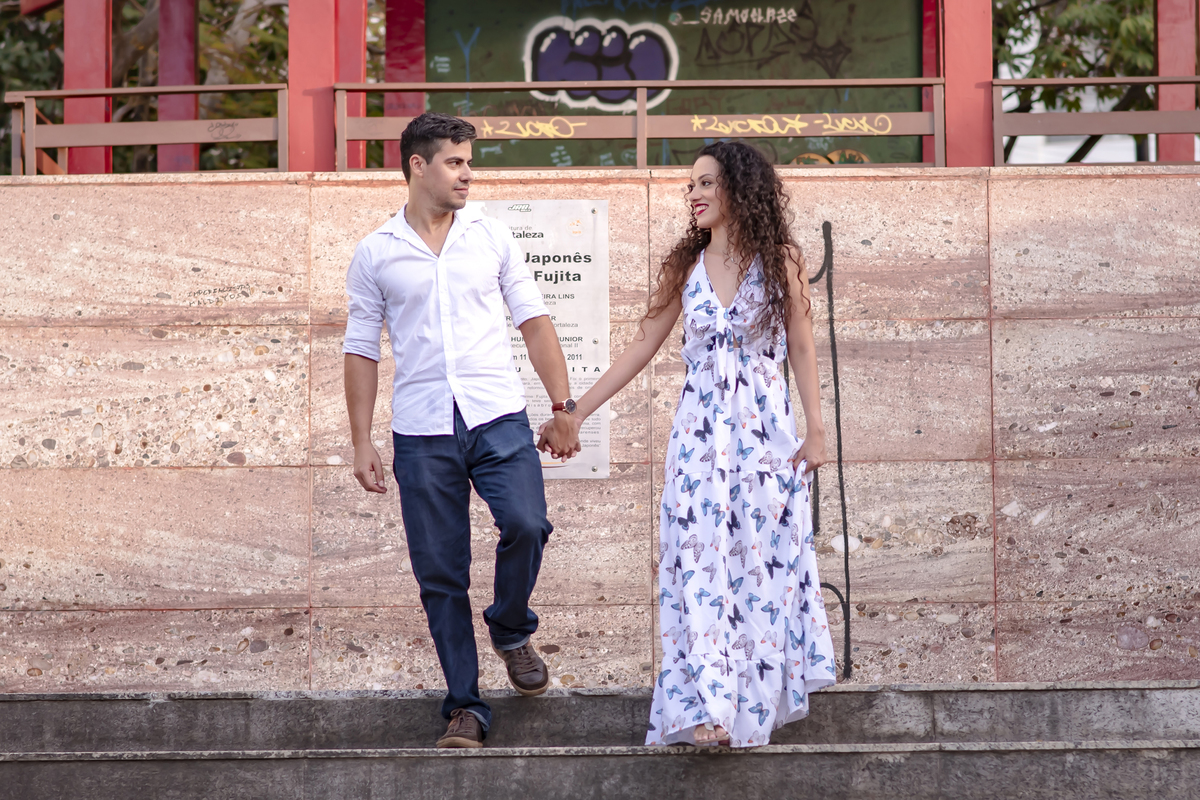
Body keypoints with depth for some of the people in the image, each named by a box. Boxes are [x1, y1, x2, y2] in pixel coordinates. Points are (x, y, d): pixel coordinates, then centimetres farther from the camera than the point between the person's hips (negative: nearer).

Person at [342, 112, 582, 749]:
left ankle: (511, 630, 6)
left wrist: (563, 406, 4)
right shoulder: (375, 254, 6)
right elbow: (362, 349, 9)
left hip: (499, 418, 0)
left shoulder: (493, 238, 10)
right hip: (421, 432, 0)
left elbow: (534, 322, 11)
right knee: (440, 575, -1)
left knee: (526, 525, -22)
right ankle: (464, 707, 9)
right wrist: (361, 442, 4)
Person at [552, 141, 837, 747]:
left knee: (762, 564, 0)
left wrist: (815, 430, -3)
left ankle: (755, 705, 11)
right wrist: (575, 413, 8)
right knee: (700, 565, -6)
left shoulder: (780, 261, 1)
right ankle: (708, 709, -10)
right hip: (700, 431, 2)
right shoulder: (685, 266, 7)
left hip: (765, 431, -2)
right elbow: (642, 347, 11)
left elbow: (801, 348, 3)